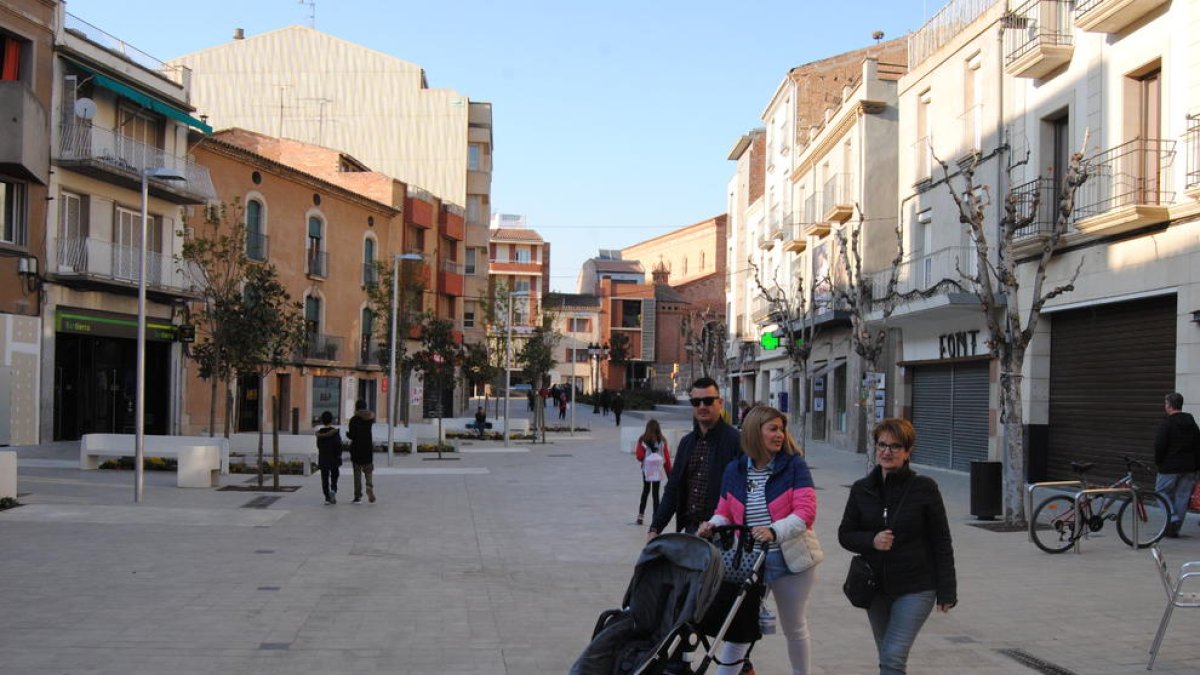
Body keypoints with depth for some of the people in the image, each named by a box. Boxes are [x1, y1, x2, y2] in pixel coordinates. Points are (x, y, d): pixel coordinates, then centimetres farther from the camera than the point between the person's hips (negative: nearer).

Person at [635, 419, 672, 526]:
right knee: (655, 492, 4)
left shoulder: (642, 440, -6)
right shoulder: (662, 440, -5)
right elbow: (667, 458, -3)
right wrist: (669, 472, 6)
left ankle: (640, 515, 16)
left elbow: (639, 457, -8)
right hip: (658, 469, -1)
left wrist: (636, 453, 15)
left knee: (645, 490, 17)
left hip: (646, 469, 1)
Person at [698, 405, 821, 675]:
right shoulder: (735, 470, 3)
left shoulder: (794, 465, -8)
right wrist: (713, 525, -12)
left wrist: (774, 531, -31)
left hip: (789, 559, -2)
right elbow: (725, 512, 10)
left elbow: (806, 511, -16)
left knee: (795, 628, 15)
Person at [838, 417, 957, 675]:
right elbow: (845, 535, 6)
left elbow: (941, 542, -5)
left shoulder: (924, 488, -9)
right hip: (876, 587, 5)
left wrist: (946, 591, -7)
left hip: (916, 588, -5)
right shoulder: (861, 489, 1)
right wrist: (872, 541, -15)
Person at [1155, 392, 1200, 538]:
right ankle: (1175, 528, 12)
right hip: (1188, 468, 6)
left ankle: (1172, 518, -11)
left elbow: (1159, 445, -16)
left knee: (1163, 491, 8)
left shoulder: (1167, 424, -12)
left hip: (1169, 467, -6)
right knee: (1182, 496, 9)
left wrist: (1158, 462, 0)